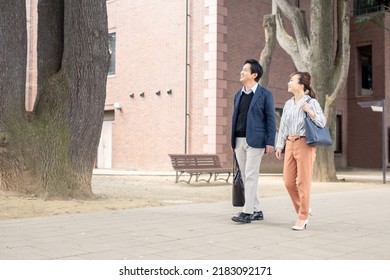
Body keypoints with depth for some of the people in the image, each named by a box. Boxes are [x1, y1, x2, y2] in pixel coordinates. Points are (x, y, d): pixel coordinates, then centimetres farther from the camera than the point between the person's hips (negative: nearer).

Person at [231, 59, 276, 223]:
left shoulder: (265, 94, -2)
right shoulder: (238, 95, 16)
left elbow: (270, 119, -5)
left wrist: (270, 142, -12)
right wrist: (232, 141, 15)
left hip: (255, 140, -6)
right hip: (239, 141, 7)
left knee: (251, 176, -9)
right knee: (246, 177, 8)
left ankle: (247, 212, -6)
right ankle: (256, 211, 17)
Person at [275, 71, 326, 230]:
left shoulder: (311, 102, -2)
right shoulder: (288, 104, 15)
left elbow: (322, 122, -9)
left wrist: (309, 110, -20)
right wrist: (279, 146, 13)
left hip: (304, 144, -6)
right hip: (290, 144, 6)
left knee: (303, 182, -3)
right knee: (288, 181, 4)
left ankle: (302, 217, 6)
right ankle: (303, 209, 24)